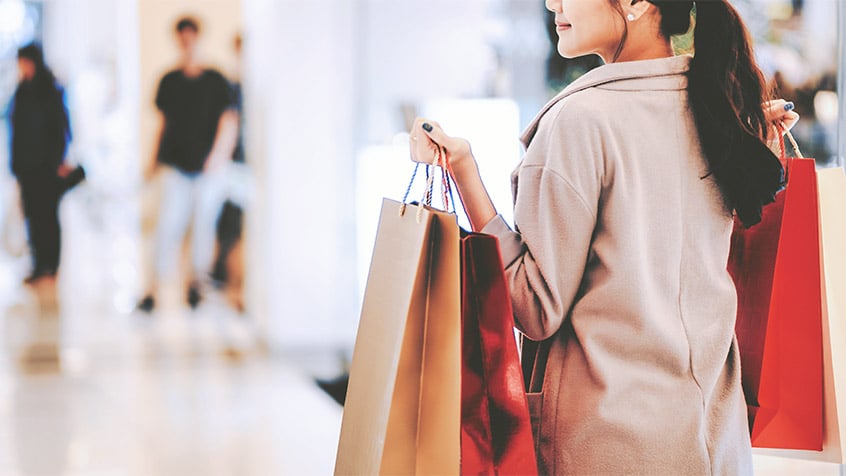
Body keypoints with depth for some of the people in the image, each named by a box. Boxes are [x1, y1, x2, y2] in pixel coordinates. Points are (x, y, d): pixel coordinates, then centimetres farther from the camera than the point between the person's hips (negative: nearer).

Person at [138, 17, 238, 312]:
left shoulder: (215, 82, 1)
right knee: (168, 226, -6)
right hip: (177, 168, 1)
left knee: (204, 226, 4)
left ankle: (196, 283, 20)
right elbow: (163, 123, 16)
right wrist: (156, 161, 16)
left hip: (208, 169, -1)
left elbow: (228, 122, -2)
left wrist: (217, 157, -13)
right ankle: (153, 290, -5)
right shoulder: (169, 82, 8)